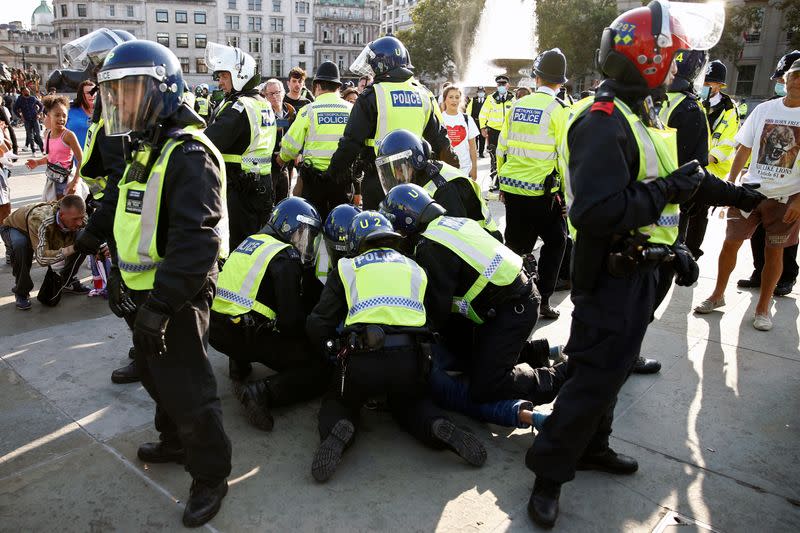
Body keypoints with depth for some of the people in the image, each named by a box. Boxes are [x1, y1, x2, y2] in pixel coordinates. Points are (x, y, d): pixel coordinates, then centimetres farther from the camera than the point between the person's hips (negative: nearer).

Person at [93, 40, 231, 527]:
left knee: (187, 391, 1)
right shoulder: (146, 150, 12)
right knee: (158, 378, 25)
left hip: (176, 299, -10)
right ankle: (176, 443, 47)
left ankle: (211, 475, 20)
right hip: (144, 292, 10)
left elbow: (196, 240, -30)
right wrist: (119, 275, 24)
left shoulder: (189, 154, -21)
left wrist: (162, 304, -30)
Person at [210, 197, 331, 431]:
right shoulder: (285, 256, -9)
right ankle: (261, 392, -22)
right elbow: (291, 319, -14)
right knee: (318, 370, -4)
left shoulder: (251, 241, 17)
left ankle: (240, 362, 18)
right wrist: (310, 338, 6)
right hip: (243, 334, -8)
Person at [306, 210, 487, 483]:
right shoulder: (414, 268, 23)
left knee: (338, 400, 27)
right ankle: (438, 425, 0)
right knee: (410, 401, 33)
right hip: (410, 358, 2)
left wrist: (328, 348, 30)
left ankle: (339, 429, -9)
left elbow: (318, 326, 10)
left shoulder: (347, 268, 14)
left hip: (363, 358, -2)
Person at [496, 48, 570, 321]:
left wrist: (502, 183, 22)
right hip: (540, 190, -5)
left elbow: (501, 148, 12)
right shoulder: (559, 110, -8)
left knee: (516, 244, 16)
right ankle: (542, 300, 12)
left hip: (511, 187, 5)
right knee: (555, 242, 13)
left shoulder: (516, 106, 7)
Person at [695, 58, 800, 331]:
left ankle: (763, 307, 20)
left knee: (774, 252, 7)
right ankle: (718, 295, 22)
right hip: (750, 190, 2)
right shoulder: (764, 109, 4)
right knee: (730, 243, 4)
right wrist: (730, 183, 2)